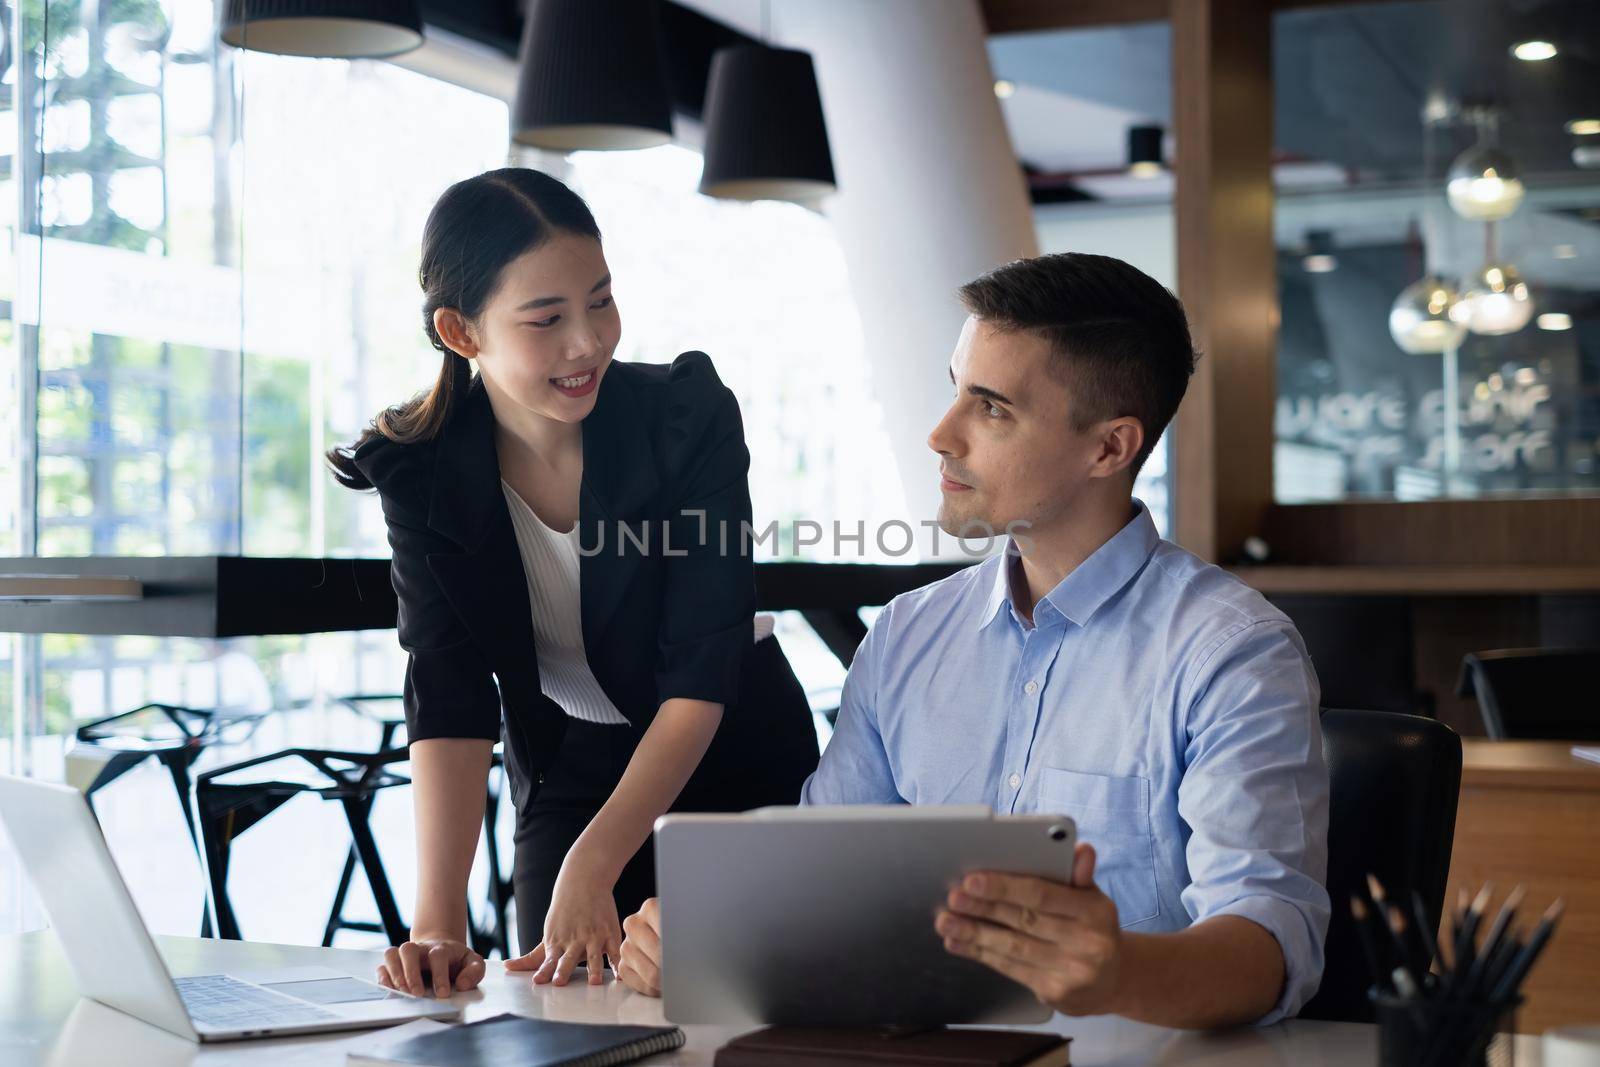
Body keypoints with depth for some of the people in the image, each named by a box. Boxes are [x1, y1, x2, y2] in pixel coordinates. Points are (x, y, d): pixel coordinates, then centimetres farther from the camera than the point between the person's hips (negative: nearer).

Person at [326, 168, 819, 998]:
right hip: (568, 772, 2)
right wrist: (438, 922, -39)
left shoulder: (691, 416, -25)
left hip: (735, 761, -2)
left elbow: (703, 673, -28)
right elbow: (447, 695, -26)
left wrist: (592, 867, -39)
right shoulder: (422, 475, -19)